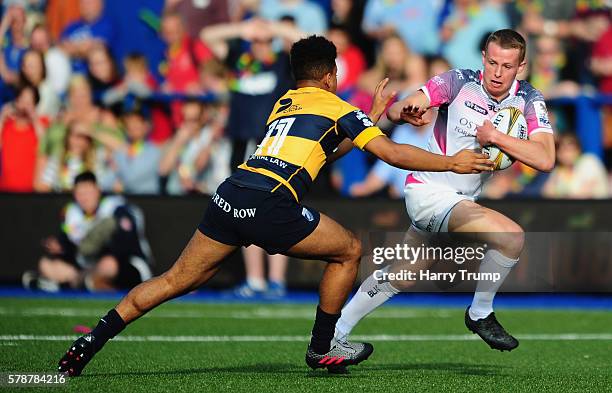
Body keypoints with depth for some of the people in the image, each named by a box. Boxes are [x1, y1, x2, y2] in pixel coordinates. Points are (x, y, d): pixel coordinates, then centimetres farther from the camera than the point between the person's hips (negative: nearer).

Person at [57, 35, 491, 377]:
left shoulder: (284, 103, 29)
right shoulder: (337, 108, 10)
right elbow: (392, 152, 6)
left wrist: (373, 116, 43)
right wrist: (453, 163, 14)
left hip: (229, 196, 6)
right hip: (269, 208, -6)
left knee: (175, 281, 14)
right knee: (349, 250, 15)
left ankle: (90, 343, 7)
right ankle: (322, 347, 22)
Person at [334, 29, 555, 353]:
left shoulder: (528, 100, -3)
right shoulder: (459, 82, -14)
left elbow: (545, 160, -16)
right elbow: (394, 111, -16)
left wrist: (496, 137, -26)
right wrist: (405, 111, -40)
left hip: (461, 200, 6)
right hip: (429, 190, -6)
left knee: (402, 277, 16)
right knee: (511, 236, -23)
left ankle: (334, 334, 30)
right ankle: (480, 314, -2)